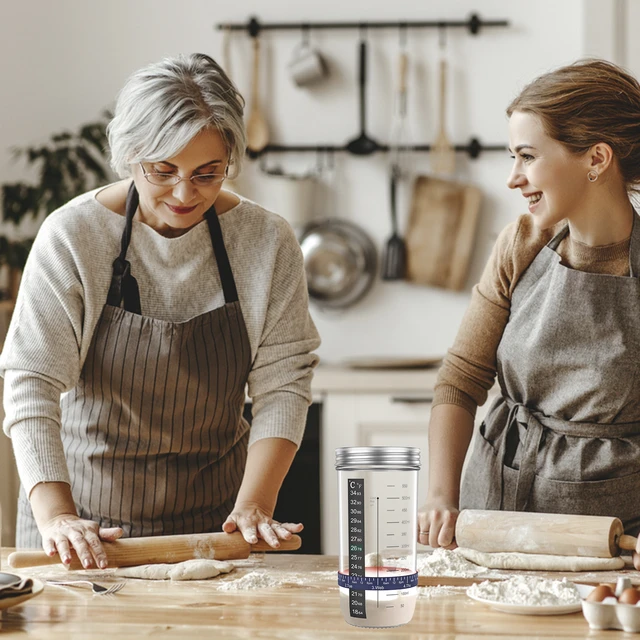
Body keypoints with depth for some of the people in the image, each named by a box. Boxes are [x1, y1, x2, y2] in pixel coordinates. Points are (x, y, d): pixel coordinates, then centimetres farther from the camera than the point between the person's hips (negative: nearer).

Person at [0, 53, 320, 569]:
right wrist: (56, 517, -28)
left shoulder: (268, 242, -5)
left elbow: (282, 382, -4)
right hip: (86, 512, -1)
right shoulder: (71, 236, -11)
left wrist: (254, 504, -17)